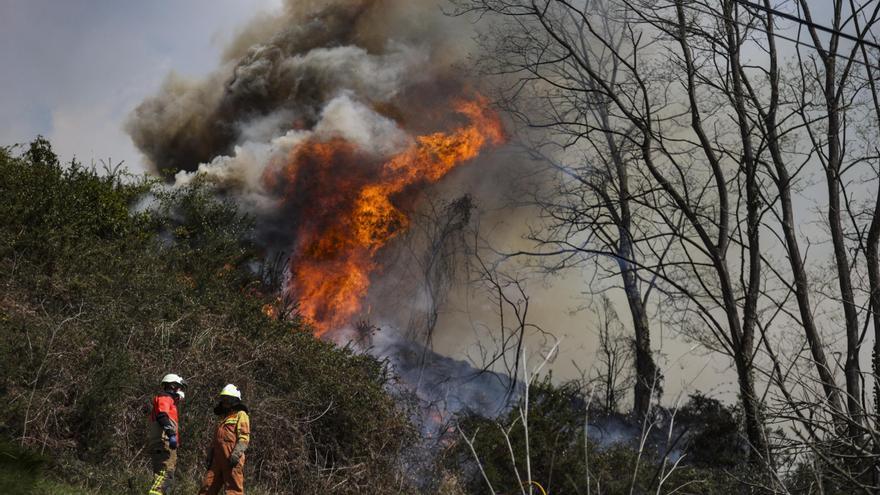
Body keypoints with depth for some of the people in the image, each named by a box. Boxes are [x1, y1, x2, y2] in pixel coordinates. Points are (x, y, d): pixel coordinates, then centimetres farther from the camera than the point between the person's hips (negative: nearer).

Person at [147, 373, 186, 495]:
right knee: (165, 475, -22)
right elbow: (162, 416, -21)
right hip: (163, 444, -10)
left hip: (162, 445, 10)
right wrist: (172, 434, -34)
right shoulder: (165, 398, -1)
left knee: (164, 477, 11)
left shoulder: (169, 400, 30)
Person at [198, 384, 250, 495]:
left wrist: (236, 453, -22)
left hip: (232, 458, -8)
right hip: (217, 458, 8)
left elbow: (244, 437, -10)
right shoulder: (223, 417, 28)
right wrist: (210, 457, 19)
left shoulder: (240, 415, 3)